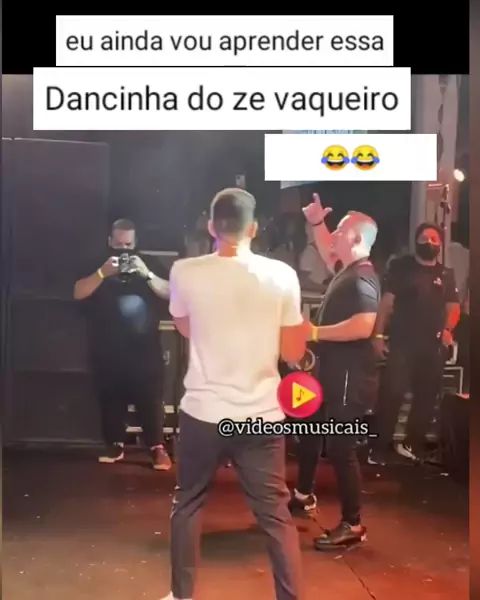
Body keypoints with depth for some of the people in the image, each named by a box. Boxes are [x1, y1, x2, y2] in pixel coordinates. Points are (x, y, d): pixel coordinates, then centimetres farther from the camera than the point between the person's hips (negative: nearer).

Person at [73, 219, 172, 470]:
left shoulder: (147, 266, 9)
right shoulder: (98, 267, 9)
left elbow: (168, 293, -4)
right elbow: (78, 293, -6)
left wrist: (146, 274, -19)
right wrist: (103, 273, -20)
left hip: (144, 349, -1)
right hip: (108, 350, 1)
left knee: (148, 399, -5)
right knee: (112, 398, 6)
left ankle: (157, 447, 0)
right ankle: (115, 445, 18)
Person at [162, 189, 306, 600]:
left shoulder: (185, 272, -7)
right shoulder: (282, 275, -8)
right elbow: (293, 353, -2)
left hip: (203, 412, 1)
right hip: (260, 415, 0)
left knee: (187, 505, 21)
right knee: (276, 515, 11)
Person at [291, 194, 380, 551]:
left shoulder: (363, 278, -20)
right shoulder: (347, 270, 10)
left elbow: (363, 327, -33)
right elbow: (328, 255, 33)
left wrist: (316, 332, -25)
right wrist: (317, 223, 19)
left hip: (349, 374, -11)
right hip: (331, 369, 11)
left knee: (341, 446, -6)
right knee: (308, 430, 23)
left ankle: (353, 525, 6)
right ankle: (304, 495, 41)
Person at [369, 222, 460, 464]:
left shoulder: (446, 274, 12)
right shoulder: (401, 267, 1)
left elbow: (453, 307, 15)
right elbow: (386, 301, -3)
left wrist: (448, 328, -5)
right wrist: (378, 334, -11)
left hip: (433, 346, 4)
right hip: (402, 343, -4)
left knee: (427, 397, 11)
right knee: (391, 395, -7)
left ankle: (413, 444, 27)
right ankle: (379, 448, 0)